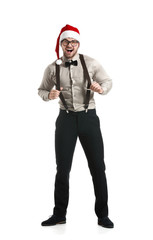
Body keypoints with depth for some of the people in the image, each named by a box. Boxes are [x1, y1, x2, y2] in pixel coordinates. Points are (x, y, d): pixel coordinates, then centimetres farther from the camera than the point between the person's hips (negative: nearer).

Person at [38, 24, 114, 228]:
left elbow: (108, 81, 8)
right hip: (66, 118, 1)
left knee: (98, 167, 3)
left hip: (89, 117, 0)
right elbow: (42, 90, 13)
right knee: (62, 169, 5)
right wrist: (49, 95, -11)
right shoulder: (52, 68, 0)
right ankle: (59, 214, 21)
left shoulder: (90, 63, -3)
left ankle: (102, 215, 17)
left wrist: (101, 88, -16)